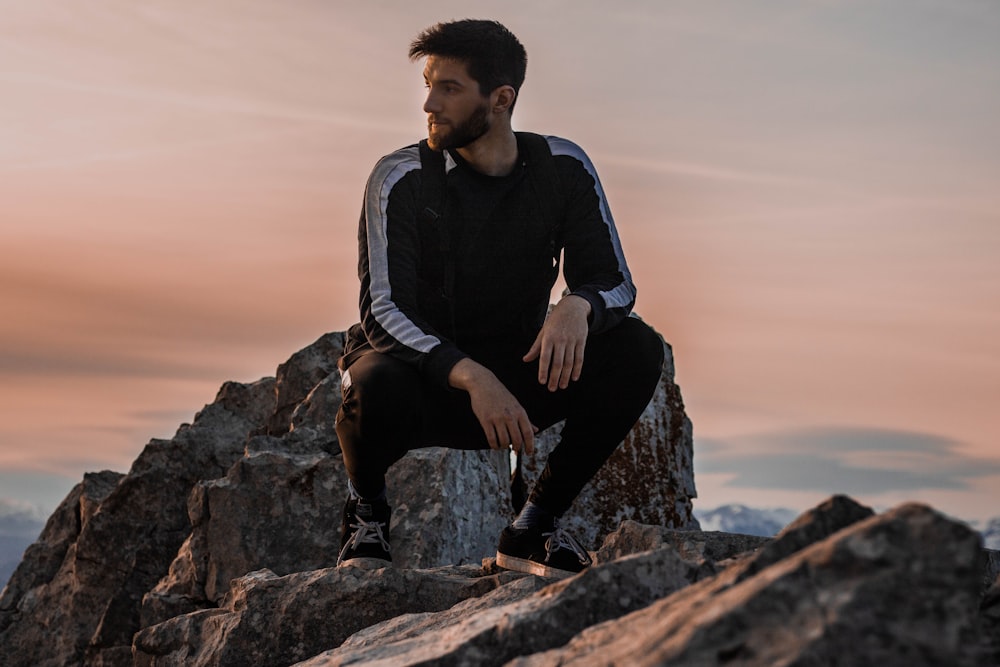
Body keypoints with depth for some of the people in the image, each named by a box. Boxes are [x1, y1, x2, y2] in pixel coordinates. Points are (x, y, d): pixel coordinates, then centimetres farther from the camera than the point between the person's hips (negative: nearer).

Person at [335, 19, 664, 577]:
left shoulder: (564, 169, -5)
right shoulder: (402, 180, -14)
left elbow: (616, 281, -5)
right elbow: (384, 312, -21)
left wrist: (578, 307, -31)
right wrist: (472, 377, -37)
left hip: (514, 383, 3)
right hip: (425, 380, -3)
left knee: (637, 349, -20)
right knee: (378, 385, -38)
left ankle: (534, 528, -6)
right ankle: (368, 511, -1)